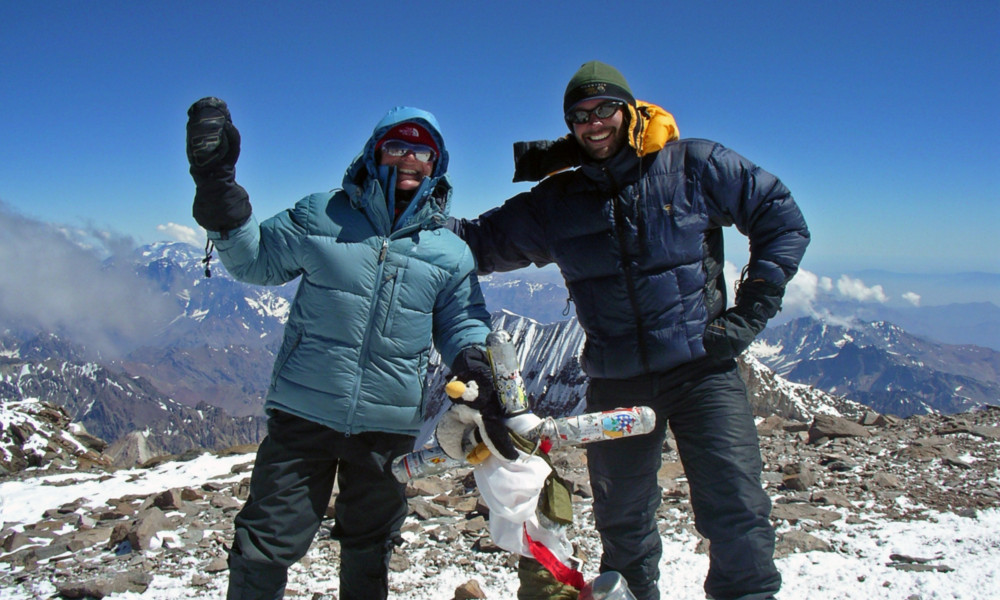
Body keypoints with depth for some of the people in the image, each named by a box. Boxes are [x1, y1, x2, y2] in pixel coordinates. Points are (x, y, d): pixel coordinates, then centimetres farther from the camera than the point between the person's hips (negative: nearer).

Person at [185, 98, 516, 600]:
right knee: (266, 545, 3)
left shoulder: (450, 252, 4)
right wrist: (217, 185, -6)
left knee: (369, 549, 21)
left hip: (389, 426, 2)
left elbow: (462, 326, 8)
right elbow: (254, 259, 7)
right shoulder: (320, 216, 0)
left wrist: (482, 380, -11)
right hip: (304, 413, -2)